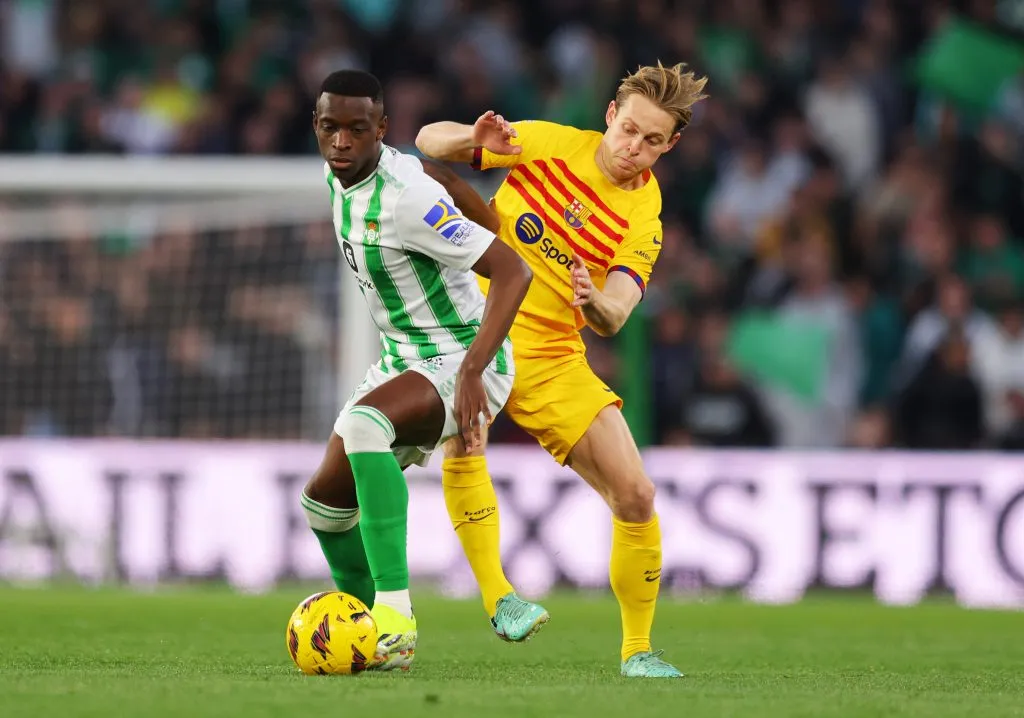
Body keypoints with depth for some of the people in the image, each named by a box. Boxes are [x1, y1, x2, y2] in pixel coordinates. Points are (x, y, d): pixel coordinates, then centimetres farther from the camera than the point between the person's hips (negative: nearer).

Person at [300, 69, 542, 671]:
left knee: (362, 423, -37)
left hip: (463, 364, -10)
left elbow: (513, 271, -29)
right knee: (326, 499, 9)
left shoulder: (407, 199, -26)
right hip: (402, 363, 10)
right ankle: (372, 639, 27)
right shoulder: (336, 177, 1)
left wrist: (471, 370, -37)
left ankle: (394, 615, -40)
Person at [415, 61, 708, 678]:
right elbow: (429, 141, 0)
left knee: (636, 496, -4)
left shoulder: (644, 220, -4)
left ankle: (637, 649, 14)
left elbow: (613, 318, -18)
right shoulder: (549, 144, -5)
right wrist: (474, 141, -23)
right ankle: (497, 599, -31)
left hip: (553, 358, 2)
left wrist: (595, 304, -43)